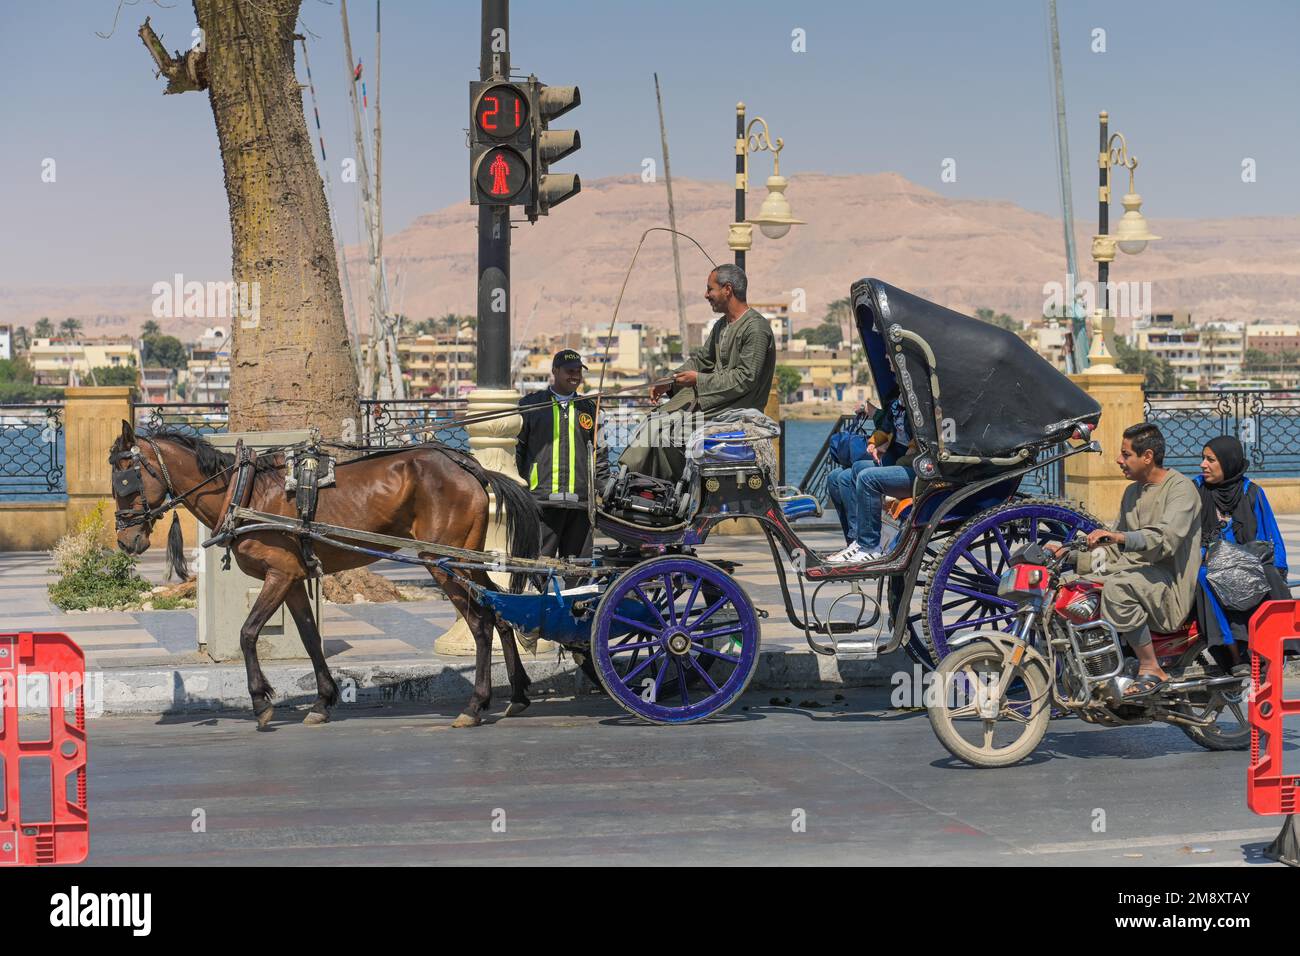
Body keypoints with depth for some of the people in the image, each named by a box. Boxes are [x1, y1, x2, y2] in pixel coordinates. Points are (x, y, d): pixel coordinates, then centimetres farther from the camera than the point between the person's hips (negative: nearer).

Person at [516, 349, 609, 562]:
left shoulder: (589, 408, 17)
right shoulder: (530, 404, 8)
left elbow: (600, 454, 20)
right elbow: (515, 450, 9)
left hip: (579, 503, 3)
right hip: (541, 500, -3)